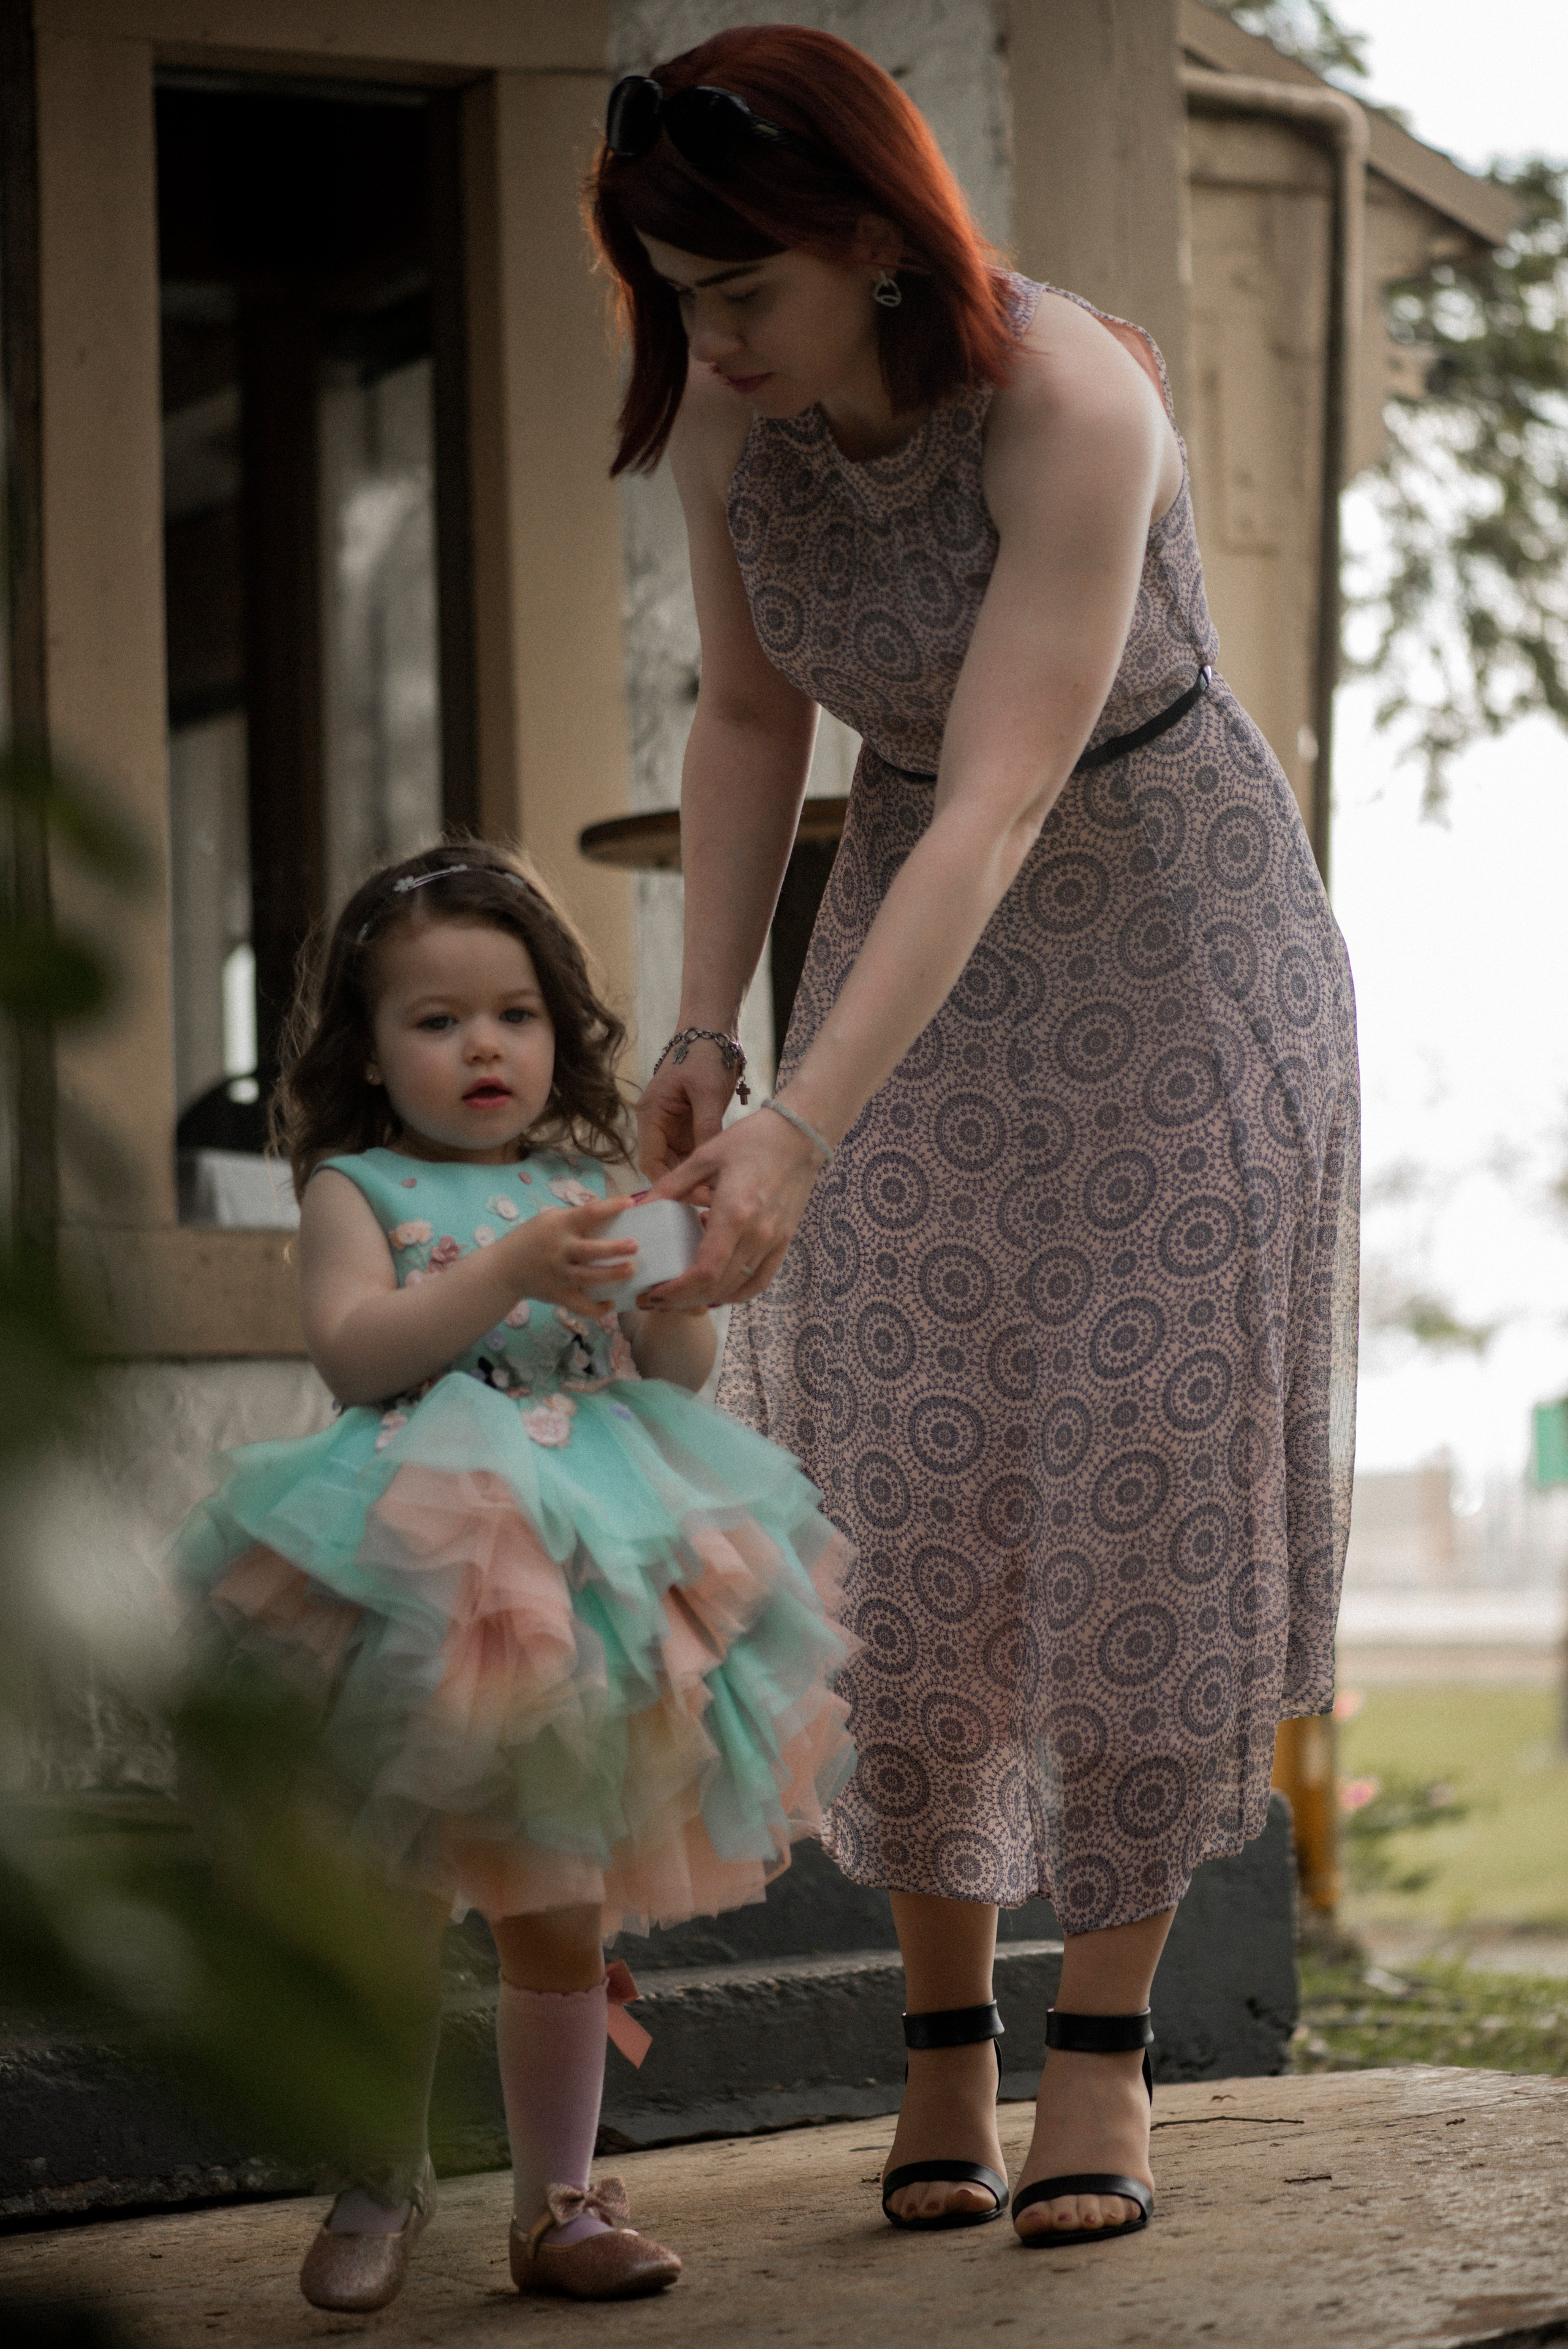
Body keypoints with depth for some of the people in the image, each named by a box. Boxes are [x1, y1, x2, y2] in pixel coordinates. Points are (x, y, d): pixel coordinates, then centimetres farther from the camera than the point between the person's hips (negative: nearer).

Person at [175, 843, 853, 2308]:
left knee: (562, 1915, 9)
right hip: (414, 1582, -3)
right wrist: (511, 1273, -23)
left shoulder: (590, 1191, 14)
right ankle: (381, 2177, 17)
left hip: (590, 1583, 3)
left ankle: (557, 2202, 18)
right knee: (392, 1911, 0)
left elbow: (681, 1375, 12)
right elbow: (354, 1350, -14)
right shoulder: (355, 1192, 3)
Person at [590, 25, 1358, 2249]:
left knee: (1141, 1478, -4)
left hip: (1173, 937, -5)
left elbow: (996, 813, -37)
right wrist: (705, 1028, -3)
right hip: (922, 943, 5)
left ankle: (1105, 2052, 5)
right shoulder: (728, 415, -12)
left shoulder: (1070, 409, -31)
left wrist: (804, 1126, -44)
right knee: (909, 1489, -1)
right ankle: (946, 2035, 7)